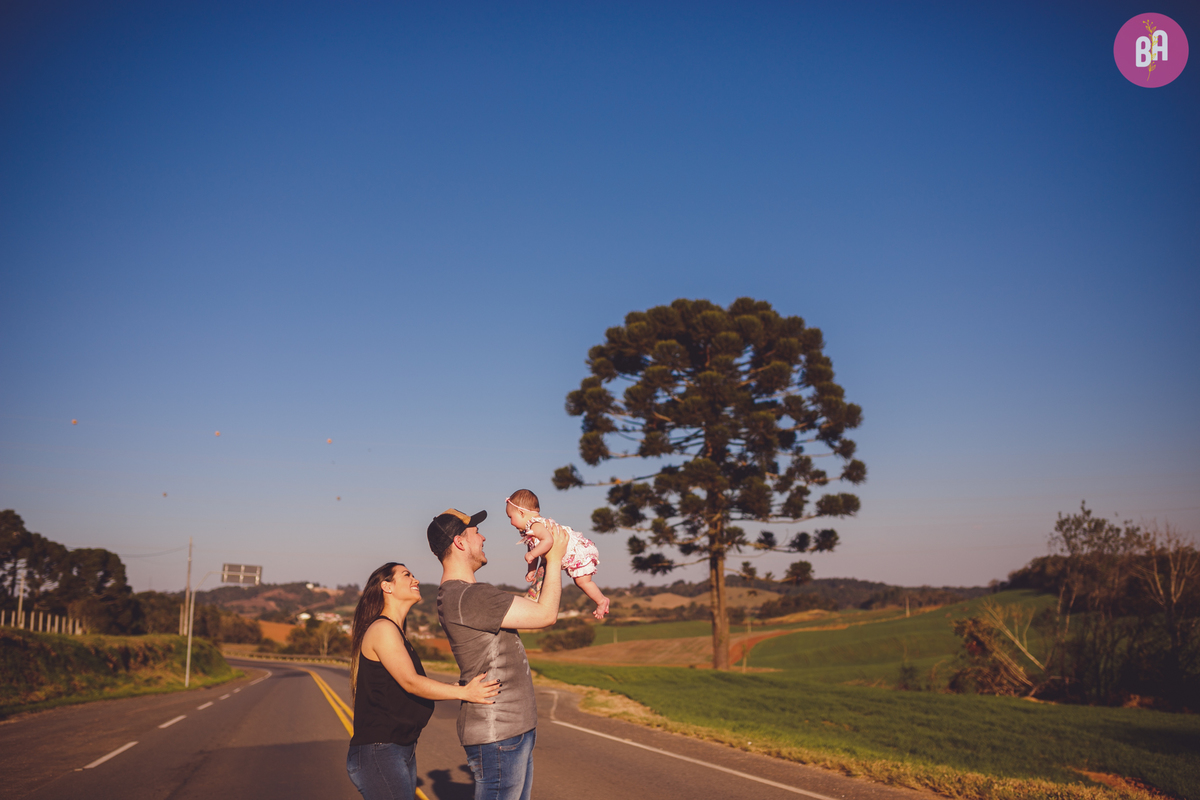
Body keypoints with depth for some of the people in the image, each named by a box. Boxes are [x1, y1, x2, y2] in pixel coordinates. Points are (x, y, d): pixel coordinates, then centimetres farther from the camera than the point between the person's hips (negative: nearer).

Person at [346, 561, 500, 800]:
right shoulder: (382, 629, -13)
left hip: (402, 751, 10)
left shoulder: (396, 632, 18)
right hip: (378, 754, -10)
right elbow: (410, 682, -25)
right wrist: (464, 692, -33)